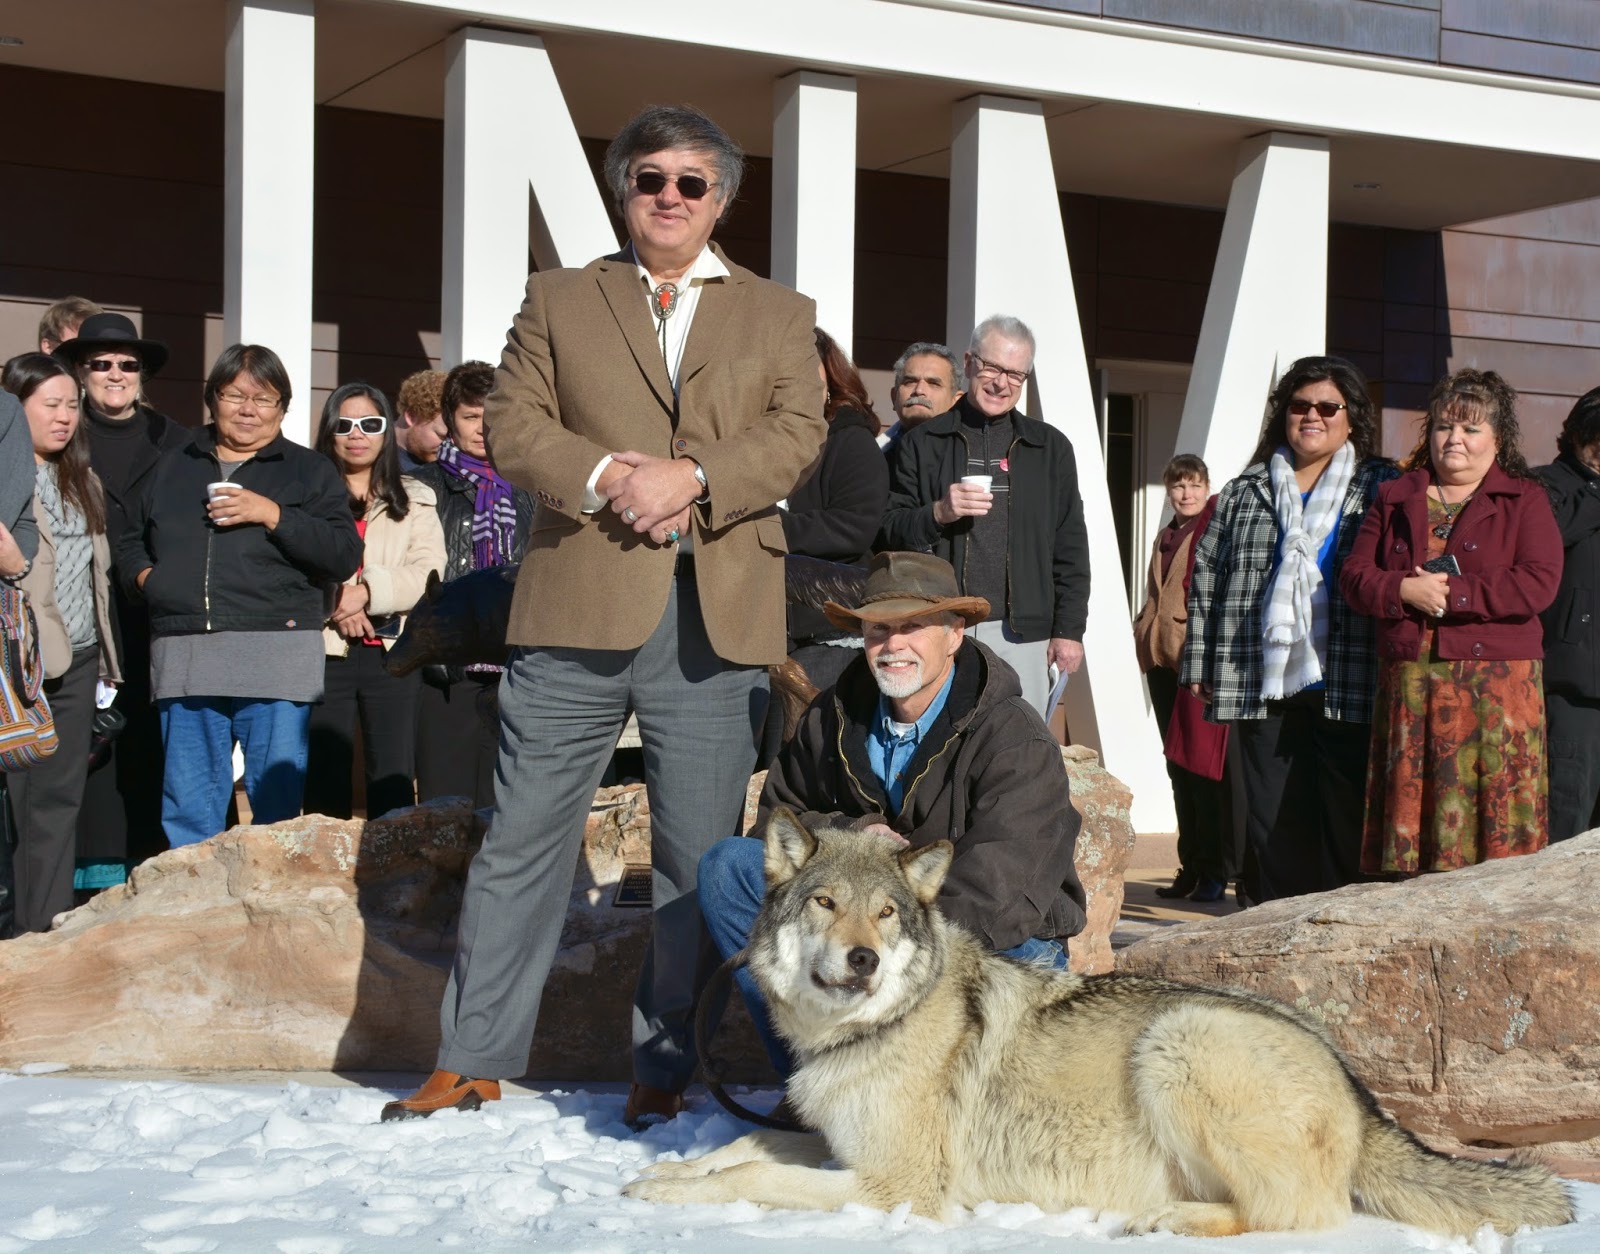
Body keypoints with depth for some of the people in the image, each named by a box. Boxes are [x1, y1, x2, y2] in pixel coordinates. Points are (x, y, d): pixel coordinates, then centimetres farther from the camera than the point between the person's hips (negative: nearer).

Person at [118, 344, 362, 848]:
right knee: (187, 811, 5)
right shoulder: (172, 469, 20)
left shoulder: (310, 472, 10)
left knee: (276, 807, -3)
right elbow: (131, 540, 30)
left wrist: (272, 515, -11)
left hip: (276, 658, -3)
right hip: (185, 659, 3)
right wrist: (143, 575, 8)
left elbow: (344, 555, -3)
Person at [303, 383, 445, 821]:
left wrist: (367, 592, -15)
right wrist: (333, 603, -18)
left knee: (394, 782, 0)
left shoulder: (414, 500, 14)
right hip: (326, 651, -1)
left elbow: (428, 572, -1)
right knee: (325, 779, 1)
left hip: (391, 651, 1)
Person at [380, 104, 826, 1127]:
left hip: (717, 618, 0)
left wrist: (690, 478, -13)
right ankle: (475, 1059, 9)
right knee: (524, 838, 1)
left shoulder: (781, 316, 16)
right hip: (576, 608, 0)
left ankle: (666, 1067, 14)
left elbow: (798, 437, 2)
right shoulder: (558, 301, 16)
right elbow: (512, 425, 6)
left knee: (699, 855, 2)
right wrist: (603, 476, -12)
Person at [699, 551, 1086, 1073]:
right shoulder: (832, 718, 0)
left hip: (1001, 938, -5)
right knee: (727, 864, -11)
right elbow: (775, 819, 10)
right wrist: (850, 834, -13)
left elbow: (992, 892, -31)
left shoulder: (1018, 741, -20)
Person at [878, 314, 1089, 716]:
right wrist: (938, 513, -11)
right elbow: (889, 532, 8)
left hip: (1020, 633, 1)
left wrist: (1069, 629, 5)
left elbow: (1070, 548, 12)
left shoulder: (1050, 448, 14)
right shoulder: (924, 443, 10)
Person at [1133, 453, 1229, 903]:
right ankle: (1191, 869, 17)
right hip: (1162, 662, 8)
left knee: (1203, 768, -7)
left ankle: (1215, 873, 0)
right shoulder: (1167, 537, 19)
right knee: (1178, 766, 10)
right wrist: (1145, 633, 14)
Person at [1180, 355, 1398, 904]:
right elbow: (1206, 577, 15)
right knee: (1272, 823, 3)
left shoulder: (1382, 488, 9)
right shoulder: (1245, 493, 15)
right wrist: (1199, 665, 7)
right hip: (1261, 688, 2)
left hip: (1348, 688, -2)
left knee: (1348, 823, -3)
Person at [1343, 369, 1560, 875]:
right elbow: (1354, 577, 9)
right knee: (1407, 809, -1)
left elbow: (1539, 584, -8)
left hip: (1496, 689, -3)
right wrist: (1404, 590, -11)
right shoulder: (1395, 498, 17)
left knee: (1494, 823, -8)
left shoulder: (1524, 500, 7)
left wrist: (1451, 592, -13)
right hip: (1407, 685, 3)